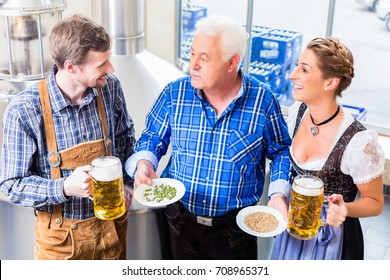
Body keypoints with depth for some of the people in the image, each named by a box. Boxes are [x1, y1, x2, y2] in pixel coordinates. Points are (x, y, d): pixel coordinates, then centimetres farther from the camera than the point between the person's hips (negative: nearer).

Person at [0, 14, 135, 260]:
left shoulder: (110, 88, -11)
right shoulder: (23, 110, -22)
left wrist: (126, 183, -4)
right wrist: (64, 188, -30)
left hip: (112, 224, 4)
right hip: (61, 234, -3)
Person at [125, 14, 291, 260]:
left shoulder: (263, 101, -12)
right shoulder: (174, 94, -9)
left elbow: (280, 151, 1)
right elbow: (152, 139, 4)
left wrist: (278, 194, -12)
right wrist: (144, 163, -17)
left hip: (236, 227, -1)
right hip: (182, 222, 2)